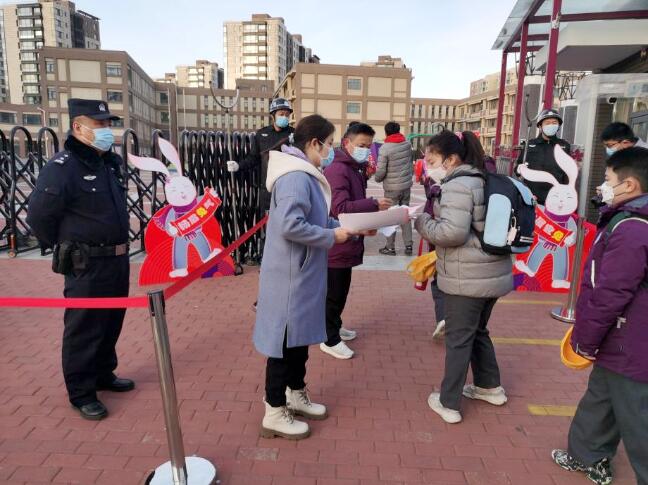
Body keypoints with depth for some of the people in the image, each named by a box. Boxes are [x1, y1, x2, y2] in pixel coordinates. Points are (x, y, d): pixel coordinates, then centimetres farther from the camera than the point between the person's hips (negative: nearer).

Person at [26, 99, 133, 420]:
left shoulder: (112, 162, 9)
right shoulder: (62, 167, -16)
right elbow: (39, 217, -13)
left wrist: (118, 246, 14)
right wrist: (69, 248, -3)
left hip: (118, 260, 8)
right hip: (87, 267, -8)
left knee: (112, 323, 19)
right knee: (84, 329, 5)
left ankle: (104, 375, 37)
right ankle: (81, 392, 20)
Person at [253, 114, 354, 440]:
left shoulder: (305, 175, 11)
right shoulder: (296, 177, -21)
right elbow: (290, 226, -30)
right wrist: (332, 237, -19)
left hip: (302, 274, 10)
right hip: (290, 276, -10)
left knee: (300, 337, 21)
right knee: (285, 340, 2)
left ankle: (296, 395, 39)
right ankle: (274, 414, 19)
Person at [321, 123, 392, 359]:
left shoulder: (356, 169, 14)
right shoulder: (337, 170, -19)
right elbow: (340, 207, -29)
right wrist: (374, 204, -32)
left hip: (347, 242, 10)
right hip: (336, 244, -10)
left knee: (341, 290, 21)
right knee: (333, 293, 3)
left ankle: (334, 327, 38)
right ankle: (330, 339, 16)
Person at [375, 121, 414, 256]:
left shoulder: (385, 148, -14)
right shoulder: (407, 144, 1)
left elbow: (381, 171, -13)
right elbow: (411, 163, 7)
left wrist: (377, 178, 5)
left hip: (392, 188, -5)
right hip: (407, 185, 5)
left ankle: (390, 247, 12)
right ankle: (408, 245, 15)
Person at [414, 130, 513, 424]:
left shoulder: (457, 186, -17)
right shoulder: (481, 181, 13)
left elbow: (452, 232, -25)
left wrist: (420, 220, -11)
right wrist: (433, 217, 12)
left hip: (467, 277, -9)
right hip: (493, 272, 9)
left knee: (458, 339, 3)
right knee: (477, 331, 24)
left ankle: (449, 404, 16)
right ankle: (490, 387, 39)